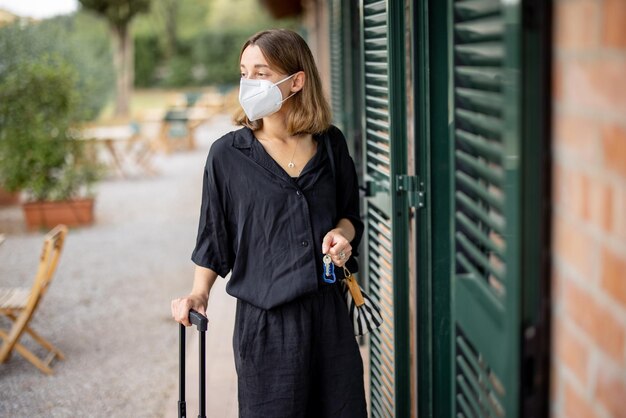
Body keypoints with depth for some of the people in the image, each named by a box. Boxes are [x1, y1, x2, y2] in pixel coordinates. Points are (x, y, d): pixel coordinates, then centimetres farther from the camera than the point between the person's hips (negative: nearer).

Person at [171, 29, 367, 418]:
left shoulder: (330, 145, 3)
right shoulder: (228, 154, -3)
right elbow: (215, 237, 3)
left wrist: (342, 233, -6)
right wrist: (199, 295, -9)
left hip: (329, 312, 3)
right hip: (265, 321, -2)